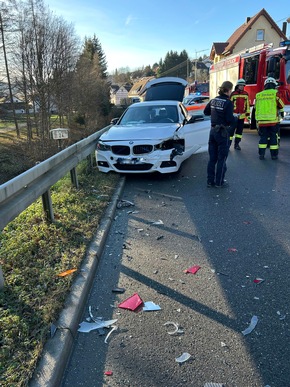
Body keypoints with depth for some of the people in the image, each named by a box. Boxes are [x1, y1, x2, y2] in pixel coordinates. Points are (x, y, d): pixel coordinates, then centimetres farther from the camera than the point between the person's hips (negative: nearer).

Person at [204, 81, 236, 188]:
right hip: (222, 132, -6)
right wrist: (235, 119, 0)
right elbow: (230, 119, -19)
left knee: (212, 158, 12)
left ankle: (210, 181, 18)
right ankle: (219, 182, 11)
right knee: (222, 159, 5)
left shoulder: (213, 100, 5)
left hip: (213, 131, 6)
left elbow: (206, 112, 17)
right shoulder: (228, 103, -15)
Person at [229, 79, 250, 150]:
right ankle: (228, 144, 2)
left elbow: (247, 104, 13)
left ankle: (237, 144, 19)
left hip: (242, 116, 5)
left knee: (239, 130, 10)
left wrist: (247, 112, 9)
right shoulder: (233, 94, -6)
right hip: (233, 115, -4)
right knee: (231, 130, -3)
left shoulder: (246, 94, 8)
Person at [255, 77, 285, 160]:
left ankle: (261, 154, 7)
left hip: (261, 120, 3)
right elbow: (281, 106, 3)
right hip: (273, 120, -2)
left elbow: (256, 108, 16)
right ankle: (274, 155, 9)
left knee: (263, 137, 10)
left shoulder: (258, 95, 7)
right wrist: (279, 110, 24)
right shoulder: (275, 93, -2)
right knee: (273, 137, 6)